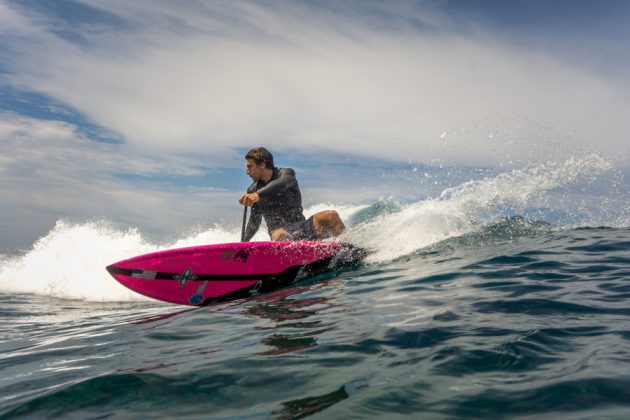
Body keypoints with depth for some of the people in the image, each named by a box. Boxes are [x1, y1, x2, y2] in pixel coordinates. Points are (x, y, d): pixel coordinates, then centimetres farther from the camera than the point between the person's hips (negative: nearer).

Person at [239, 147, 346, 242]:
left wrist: (258, 195, -47)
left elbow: (282, 184, -31)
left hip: (302, 228, 0)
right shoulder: (253, 190, 9)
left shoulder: (286, 173, -4)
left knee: (331, 215, -27)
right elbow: (255, 221, 22)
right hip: (278, 231, 1)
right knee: (280, 235, -39)